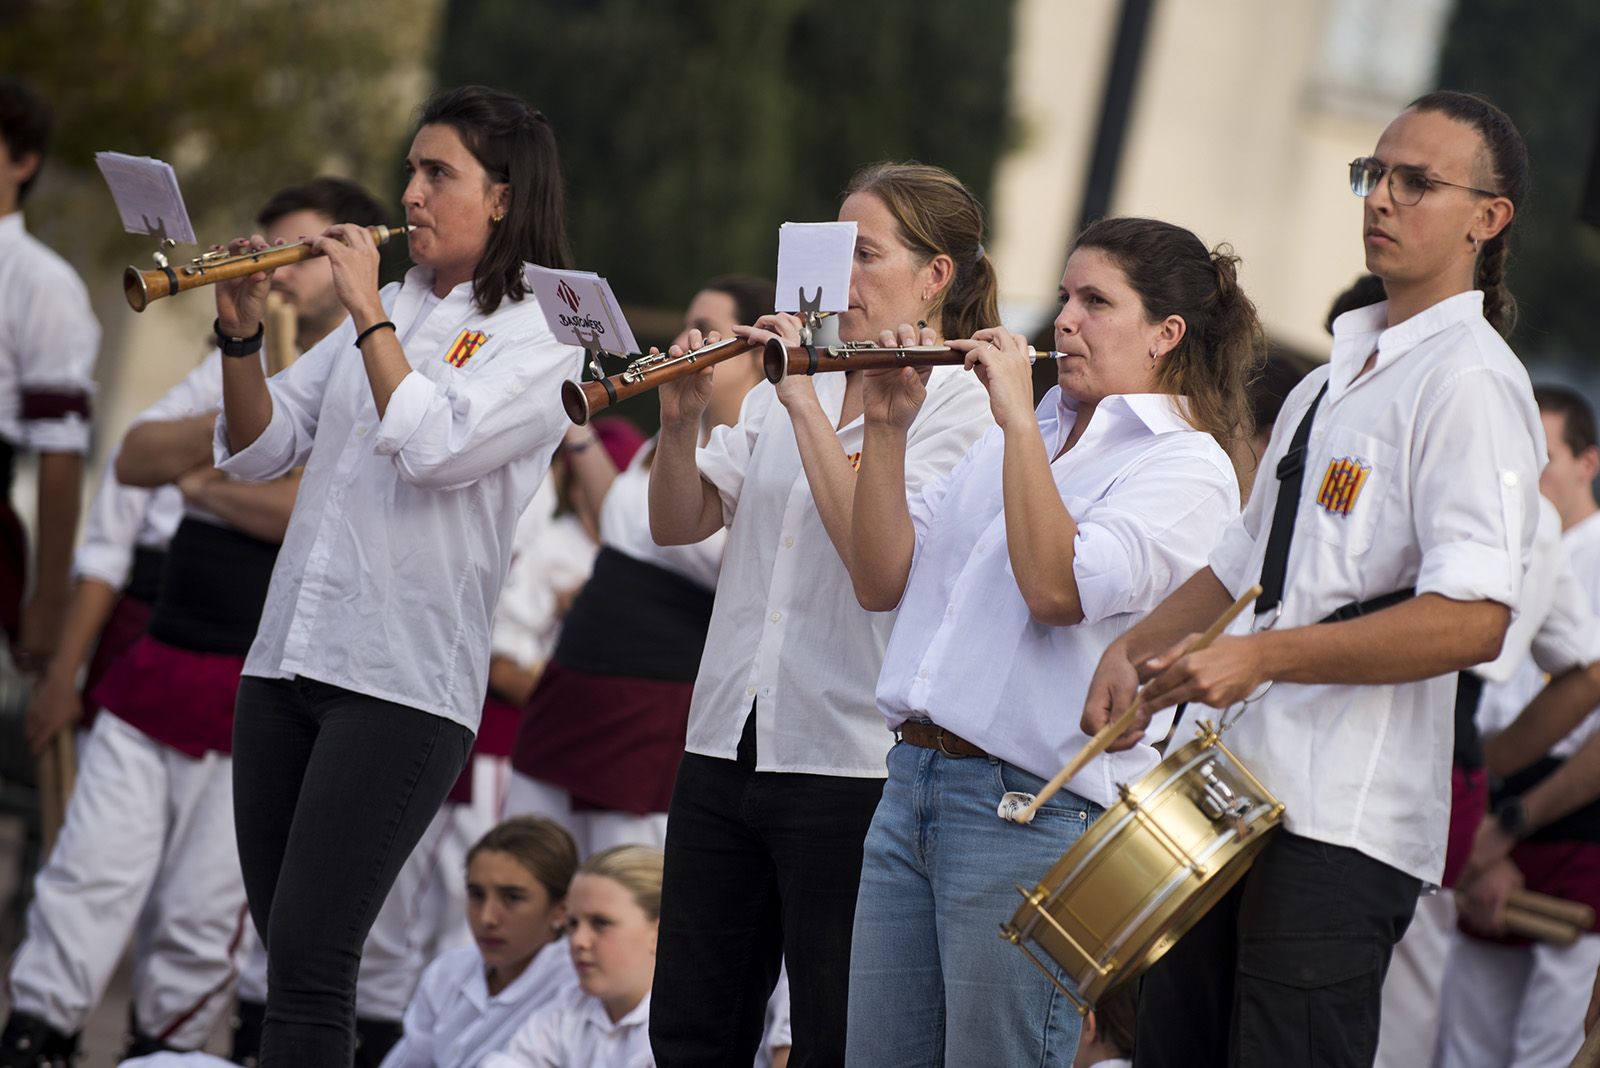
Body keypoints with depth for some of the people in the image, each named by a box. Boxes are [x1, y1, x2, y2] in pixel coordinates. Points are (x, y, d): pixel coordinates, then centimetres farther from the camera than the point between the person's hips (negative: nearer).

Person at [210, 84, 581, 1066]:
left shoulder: (539, 338, -2)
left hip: (404, 681, -7)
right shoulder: (387, 310, 18)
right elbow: (258, 449, 16)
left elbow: (433, 449, -19)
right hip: (287, 657, 7)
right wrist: (243, 338, -1)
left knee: (311, 959, -13)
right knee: (286, 958, 6)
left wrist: (367, 312, -12)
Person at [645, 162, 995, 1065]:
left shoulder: (960, 405, -6)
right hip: (724, 744, 6)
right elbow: (678, 524, 10)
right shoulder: (794, 377, 13)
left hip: (850, 761, -6)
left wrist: (807, 407, -20)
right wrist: (682, 420, -8)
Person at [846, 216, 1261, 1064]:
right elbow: (881, 581, 13)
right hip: (910, 785, 7)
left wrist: (1019, 416, -17)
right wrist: (886, 428, 1)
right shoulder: (1012, 437, 19)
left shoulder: (1187, 466, -5)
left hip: (1032, 804, -7)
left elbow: (1059, 588, -21)